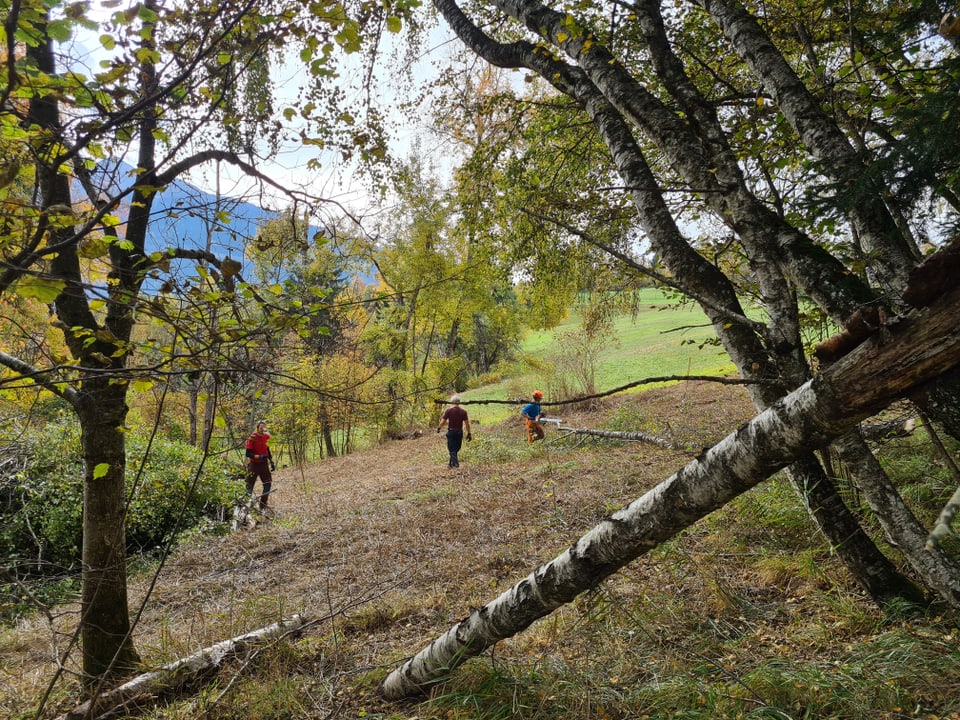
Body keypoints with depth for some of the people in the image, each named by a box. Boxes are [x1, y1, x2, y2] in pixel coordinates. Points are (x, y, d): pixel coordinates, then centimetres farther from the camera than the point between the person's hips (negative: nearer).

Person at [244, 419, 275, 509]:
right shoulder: (252, 437, -14)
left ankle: (263, 506, 17)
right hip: (253, 464, -6)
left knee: (268, 484, 7)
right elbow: (248, 453, -16)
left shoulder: (267, 436, 5)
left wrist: (271, 462, 13)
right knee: (250, 485, 0)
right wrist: (258, 456, -29)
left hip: (264, 464, 6)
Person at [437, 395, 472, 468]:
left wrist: (438, 428, 9)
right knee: (456, 449, 16)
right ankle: (451, 464, 26)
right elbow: (467, 424, -4)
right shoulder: (463, 412, -3)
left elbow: (442, 422, -10)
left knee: (452, 449, 2)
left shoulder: (448, 410, -9)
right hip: (459, 432, 3)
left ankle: (455, 462, -17)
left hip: (451, 432, -3)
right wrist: (469, 434, 3)